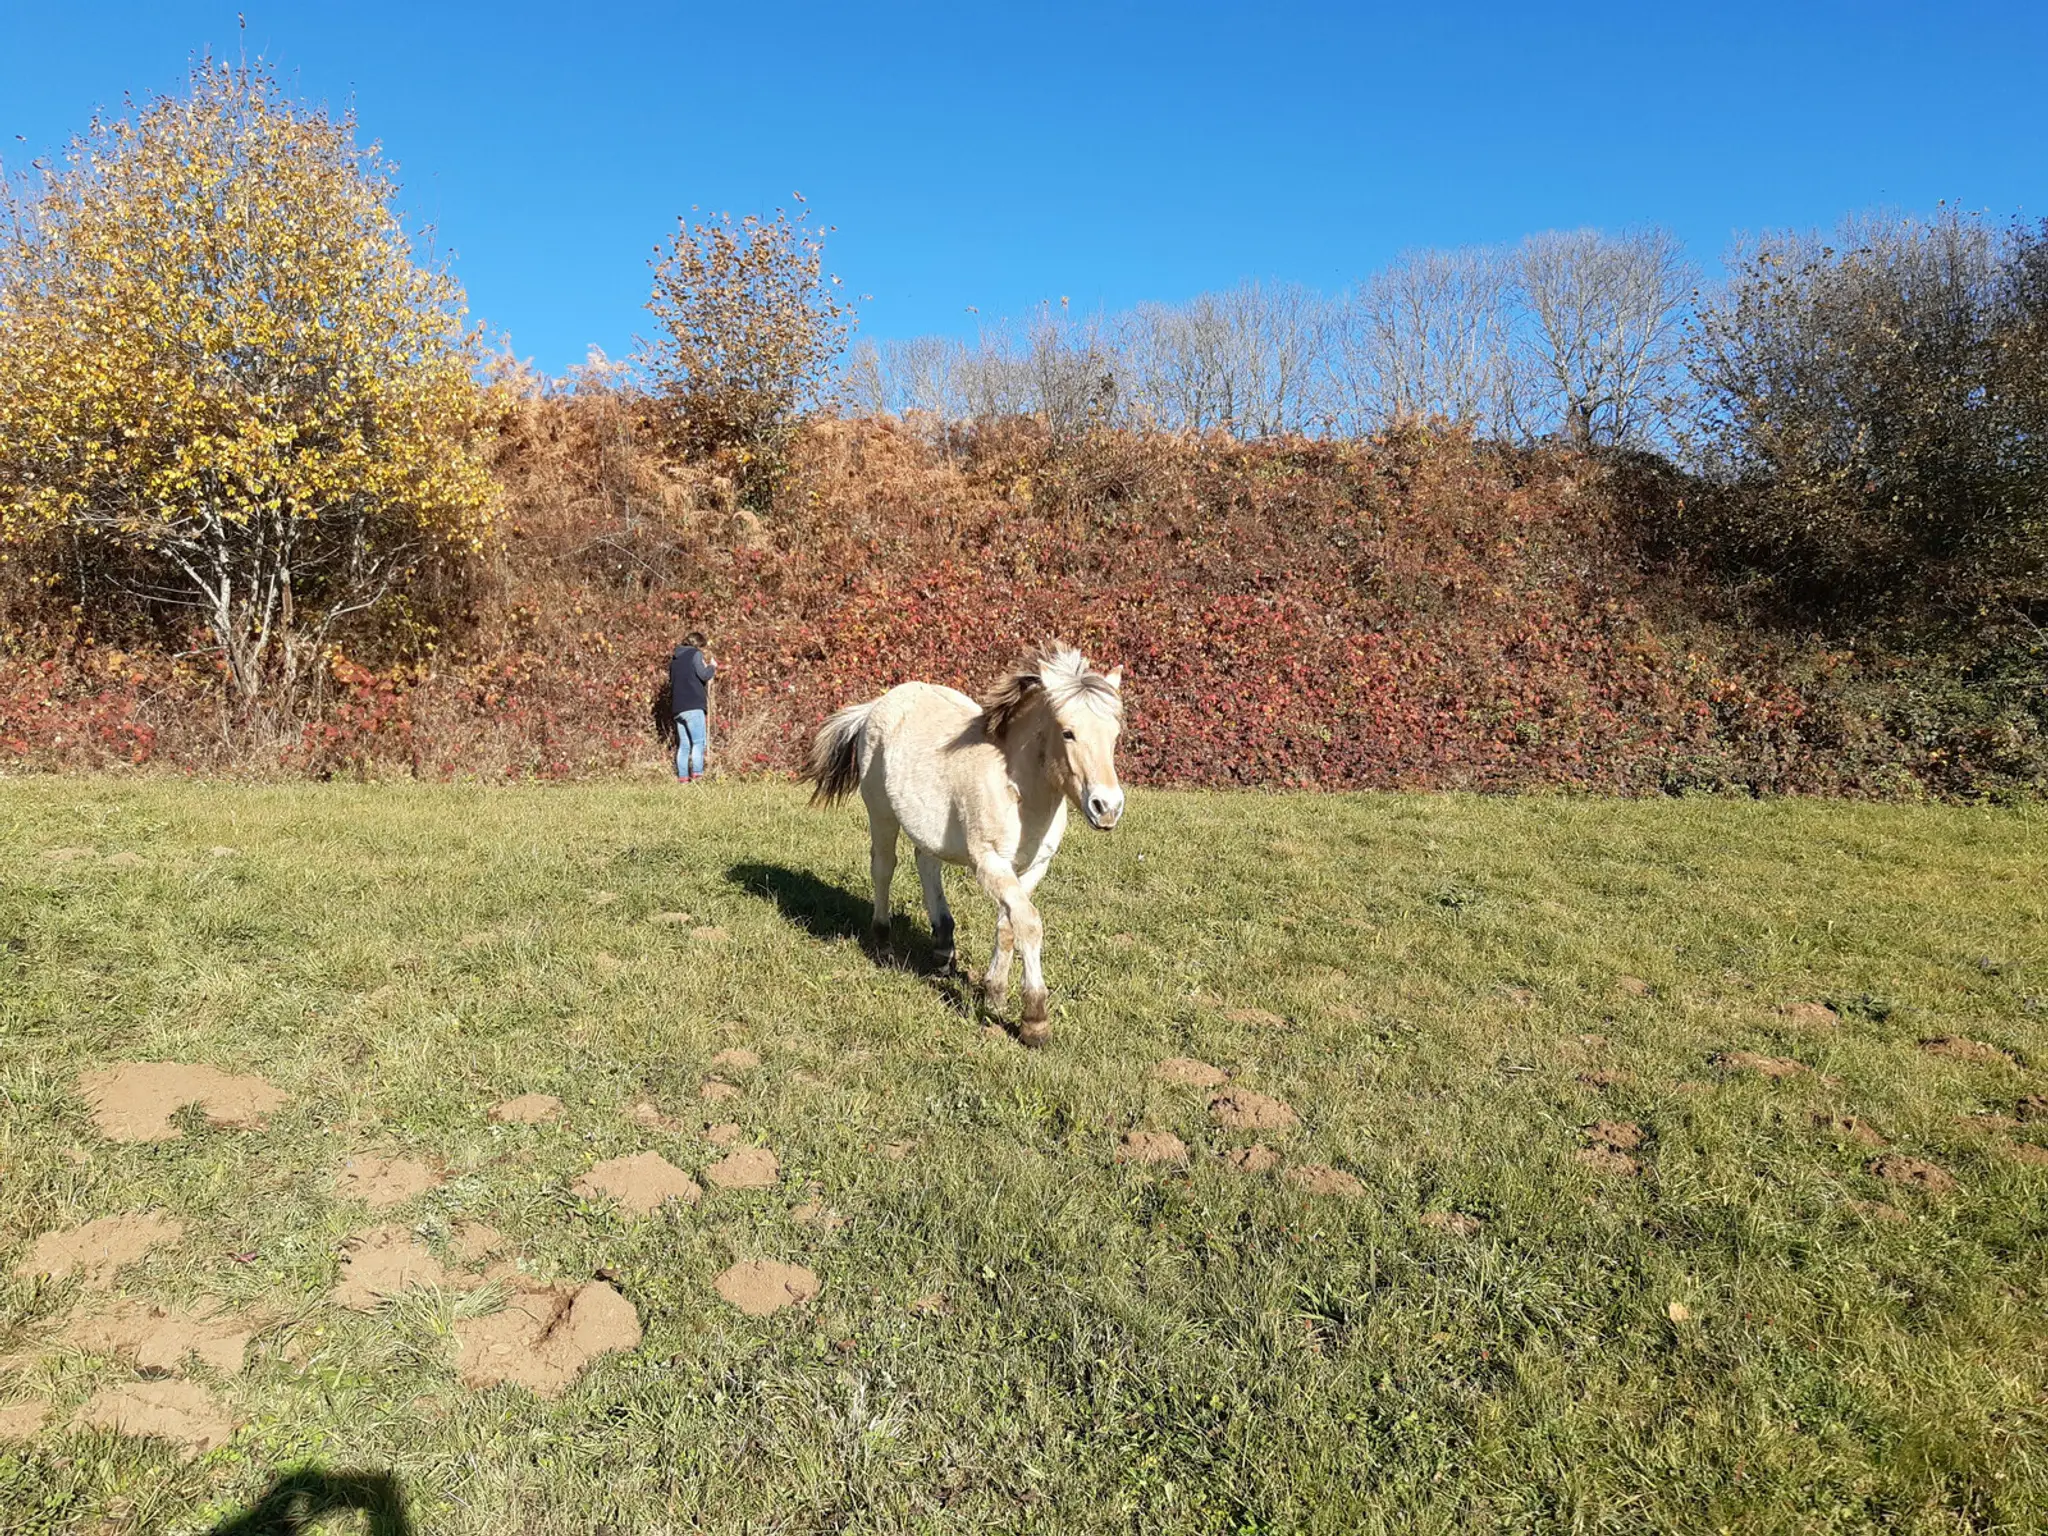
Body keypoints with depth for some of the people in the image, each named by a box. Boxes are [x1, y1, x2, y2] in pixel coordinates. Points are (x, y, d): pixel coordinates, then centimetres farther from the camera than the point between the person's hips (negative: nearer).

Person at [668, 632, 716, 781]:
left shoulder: (675, 658, 23)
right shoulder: (696, 654, 1)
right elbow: (704, 675, -9)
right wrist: (712, 666, 11)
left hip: (677, 706, 7)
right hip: (692, 705, -7)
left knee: (683, 745, 7)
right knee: (699, 741, -9)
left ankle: (682, 776, 2)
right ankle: (696, 773, -20)